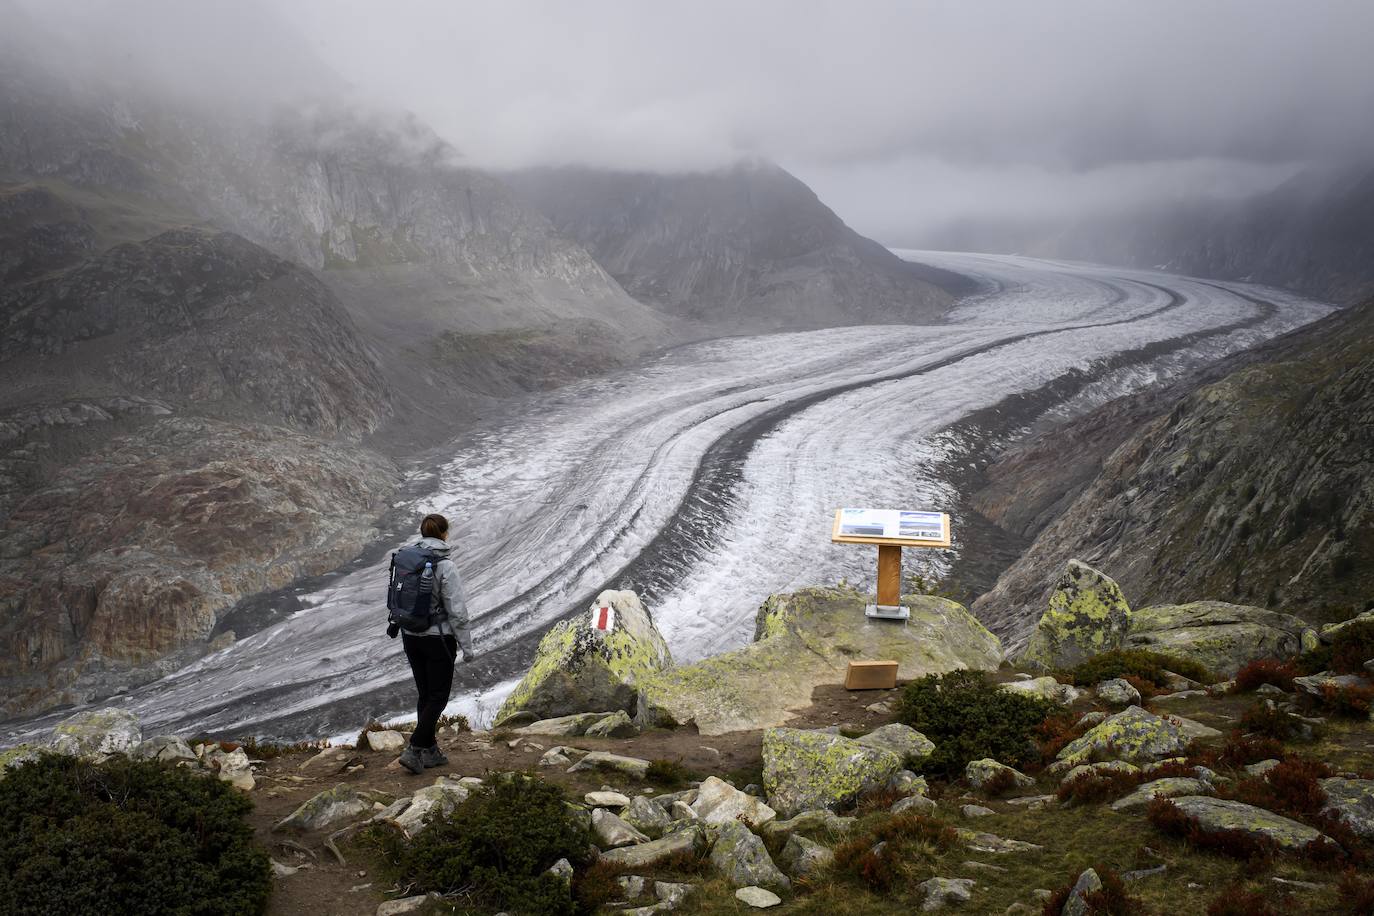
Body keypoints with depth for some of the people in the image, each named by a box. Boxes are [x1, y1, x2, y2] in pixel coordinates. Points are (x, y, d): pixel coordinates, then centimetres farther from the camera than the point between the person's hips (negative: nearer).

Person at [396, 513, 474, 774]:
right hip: (438, 639, -6)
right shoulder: (445, 566, -18)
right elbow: (457, 611, -17)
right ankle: (413, 750, -4)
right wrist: (466, 646, -8)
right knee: (438, 697, 6)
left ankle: (430, 752, 23)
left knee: (425, 694, 17)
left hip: (411, 637, 6)